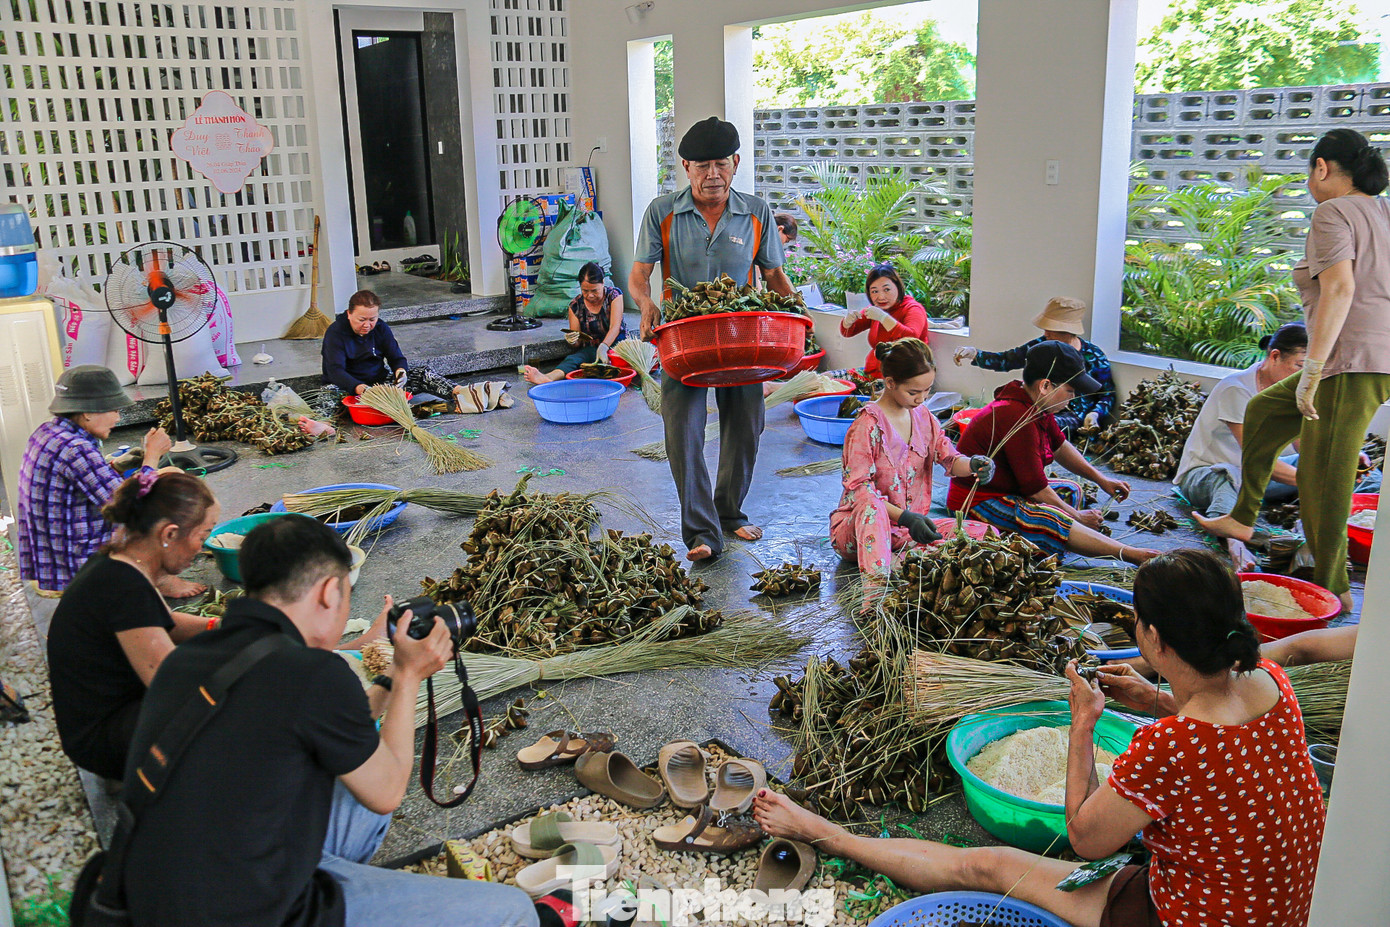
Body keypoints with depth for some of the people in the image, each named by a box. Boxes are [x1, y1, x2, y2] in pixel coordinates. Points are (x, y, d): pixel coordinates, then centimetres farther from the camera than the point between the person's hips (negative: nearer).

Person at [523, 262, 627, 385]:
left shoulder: (614, 295, -4)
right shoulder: (575, 305, 2)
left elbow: (615, 327, -15)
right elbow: (577, 340, 5)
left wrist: (603, 347, -35)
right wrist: (572, 340, -22)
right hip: (593, 348, 2)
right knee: (573, 359, -32)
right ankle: (547, 378, -60)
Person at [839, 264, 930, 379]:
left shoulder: (913, 309, -8)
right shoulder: (876, 309, 12)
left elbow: (911, 340, -27)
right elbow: (847, 332, 16)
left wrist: (883, 317, -30)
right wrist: (848, 321, -8)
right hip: (871, 375, 6)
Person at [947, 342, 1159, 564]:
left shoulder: (1036, 406, 5)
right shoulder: (1018, 419, -28)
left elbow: (1059, 446, 24)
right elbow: (1035, 487, -23)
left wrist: (1100, 479, 21)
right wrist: (1077, 517, -8)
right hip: (977, 503, -12)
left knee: (1071, 490, 18)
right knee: (1051, 518, -33)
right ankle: (1130, 554, -31)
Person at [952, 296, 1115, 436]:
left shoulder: (1094, 357, -5)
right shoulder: (1041, 346, 5)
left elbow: (1108, 395, 3)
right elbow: (1005, 360, 7)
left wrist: (1095, 414, -18)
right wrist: (974, 353, -7)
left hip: (1073, 416, -4)